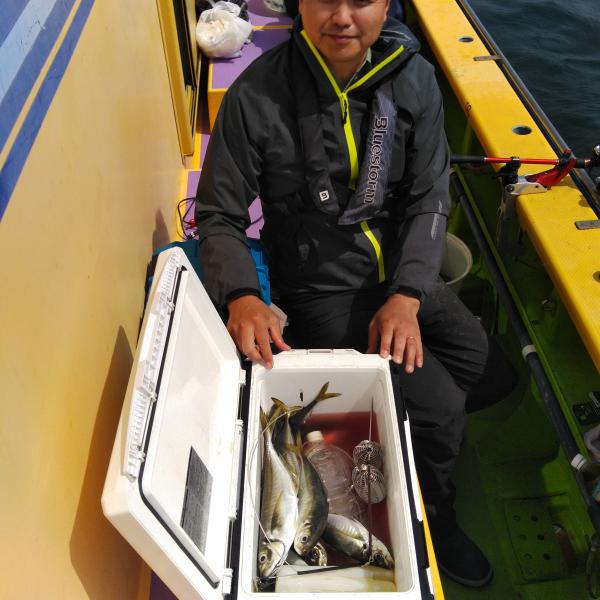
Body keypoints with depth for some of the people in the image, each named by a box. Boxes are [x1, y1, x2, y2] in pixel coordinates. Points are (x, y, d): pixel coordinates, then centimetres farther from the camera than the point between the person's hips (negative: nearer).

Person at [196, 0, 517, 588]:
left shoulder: (413, 79, -7)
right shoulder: (255, 97, -18)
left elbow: (429, 201, -6)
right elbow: (220, 215, -11)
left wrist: (407, 296, -20)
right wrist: (241, 297, -30)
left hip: (403, 274, 5)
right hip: (322, 291, -5)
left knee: (493, 379, 5)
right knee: (441, 407, -12)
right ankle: (433, 517, 20)